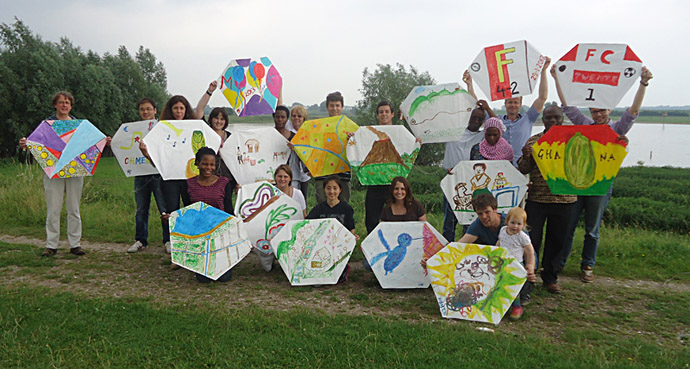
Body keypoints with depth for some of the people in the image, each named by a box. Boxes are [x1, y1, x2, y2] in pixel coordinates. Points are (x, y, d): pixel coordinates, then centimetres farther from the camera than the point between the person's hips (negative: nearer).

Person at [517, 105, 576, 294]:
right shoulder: (533, 141, 6)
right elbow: (523, 170, 4)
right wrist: (526, 157, -17)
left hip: (563, 199, 1)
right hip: (536, 198, -1)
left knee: (557, 240, 10)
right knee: (531, 238, 0)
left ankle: (550, 278, 26)